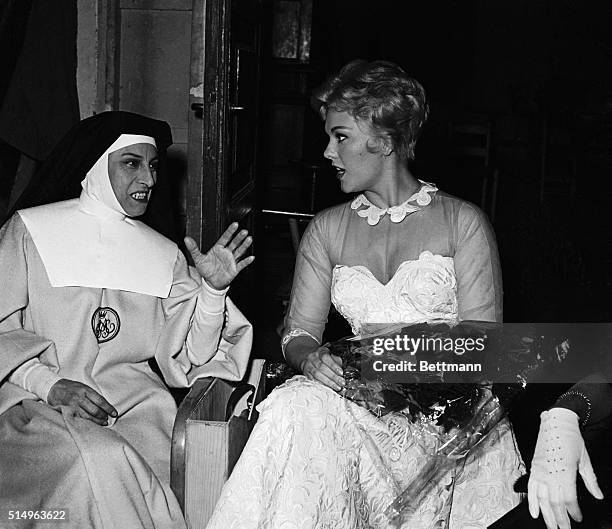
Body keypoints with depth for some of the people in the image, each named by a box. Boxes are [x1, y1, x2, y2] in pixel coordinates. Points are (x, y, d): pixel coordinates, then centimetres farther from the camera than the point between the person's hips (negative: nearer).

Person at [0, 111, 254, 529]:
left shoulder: (164, 254, 16)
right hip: (38, 397, -3)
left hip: (132, 397, 3)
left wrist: (212, 290, -8)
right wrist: (49, 383, -14)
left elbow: (187, 356, 8)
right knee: (101, 459, -32)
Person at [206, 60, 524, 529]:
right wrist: (310, 357, -14)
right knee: (294, 406, -31)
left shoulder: (463, 222, 4)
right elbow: (300, 328, 10)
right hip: (358, 399, 3)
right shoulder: (327, 230, 15)